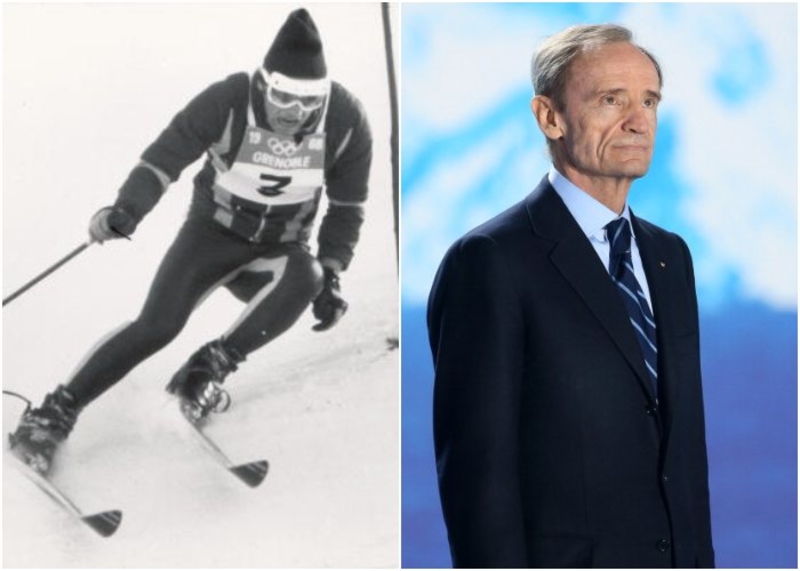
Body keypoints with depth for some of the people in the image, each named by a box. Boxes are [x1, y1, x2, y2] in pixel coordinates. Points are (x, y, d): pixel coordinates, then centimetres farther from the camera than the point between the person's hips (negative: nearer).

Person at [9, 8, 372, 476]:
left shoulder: (347, 121, -16)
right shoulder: (228, 102, -23)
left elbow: (347, 206, -4)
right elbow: (165, 158, -22)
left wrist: (331, 276, -12)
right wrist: (127, 211, -40)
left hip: (277, 253, 2)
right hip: (214, 231, -2)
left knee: (304, 277, -33)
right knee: (159, 325, -20)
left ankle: (209, 369, -22)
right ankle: (56, 415, -9)